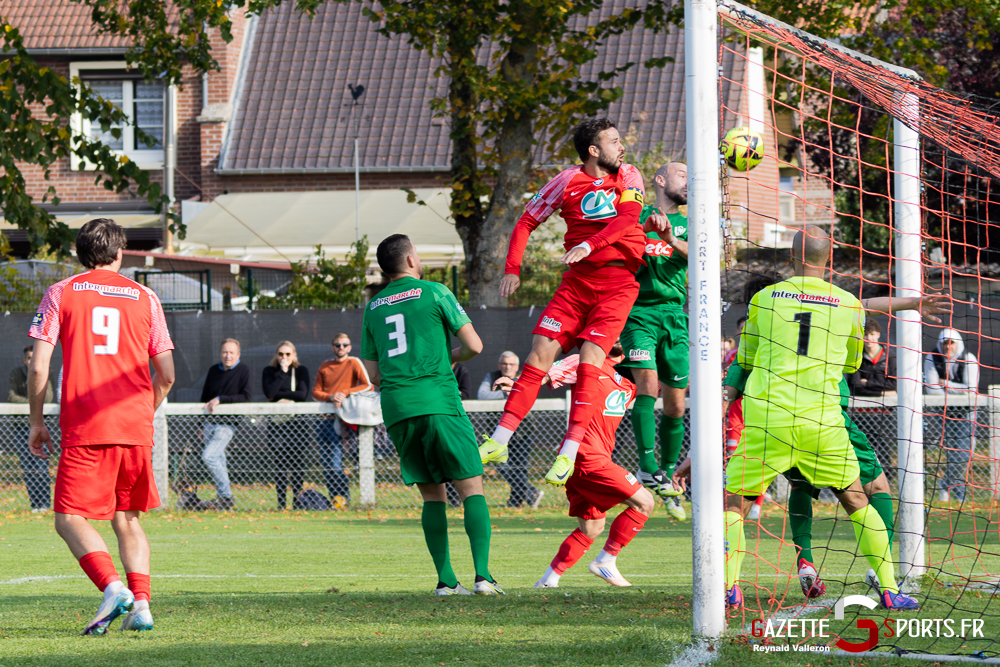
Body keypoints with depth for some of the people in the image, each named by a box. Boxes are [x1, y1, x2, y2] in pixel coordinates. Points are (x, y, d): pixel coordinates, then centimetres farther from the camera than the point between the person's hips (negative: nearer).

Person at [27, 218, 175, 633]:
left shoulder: (61, 294, 5)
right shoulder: (145, 298, 11)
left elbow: (39, 367, -2)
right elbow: (166, 375, 9)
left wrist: (37, 421, 8)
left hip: (84, 429, -3)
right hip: (136, 428, 3)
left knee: (69, 518, -2)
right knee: (126, 518, 15)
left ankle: (112, 586, -25)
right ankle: (140, 604, 1)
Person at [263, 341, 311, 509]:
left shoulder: (301, 371, 7)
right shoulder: (269, 371, 8)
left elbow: (303, 394, -7)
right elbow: (269, 393, -10)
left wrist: (279, 395, -9)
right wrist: (282, 372, -9)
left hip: (296, 420, -1)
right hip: (276, 423, 1)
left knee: (298, 462, -7)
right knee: (280, 464, -2)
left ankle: (297, 501, -4)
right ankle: (281, 503, 0)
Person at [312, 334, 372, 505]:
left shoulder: (353, 363, 2)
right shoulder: (325, 366, 15)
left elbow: (367, 386, -9)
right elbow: (315, 393, 10)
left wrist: (345, 393, -16)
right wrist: (330, 397, -10)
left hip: (340, 419, -5)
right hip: (324, 419, 5)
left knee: (335, 462, -11)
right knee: (325, 462, 2)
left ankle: (344, 497, -1)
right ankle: (334, 498, 10)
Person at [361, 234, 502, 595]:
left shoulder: (373, 308, 17)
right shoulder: (434, 293, 1)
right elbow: (475, 345, -1)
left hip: (396, 410, 5)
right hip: (438, 402, -5)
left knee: (432, 495, 10)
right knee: (472, 487, -2)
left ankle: (446, 579, 1)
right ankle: (483, 575, -15)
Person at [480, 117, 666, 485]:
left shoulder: (629, 177, 4)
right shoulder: (568, 181, 4)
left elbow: (627, 218, -12)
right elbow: (527, 221, 9)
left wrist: (589, 245, -27)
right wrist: (512, 269, -2)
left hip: (617, 284, -1)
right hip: (576, 281, 2)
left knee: (589, 361, -16)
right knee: (540, 355, -7)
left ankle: (569, 452, -17)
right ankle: (499, 441, -5)